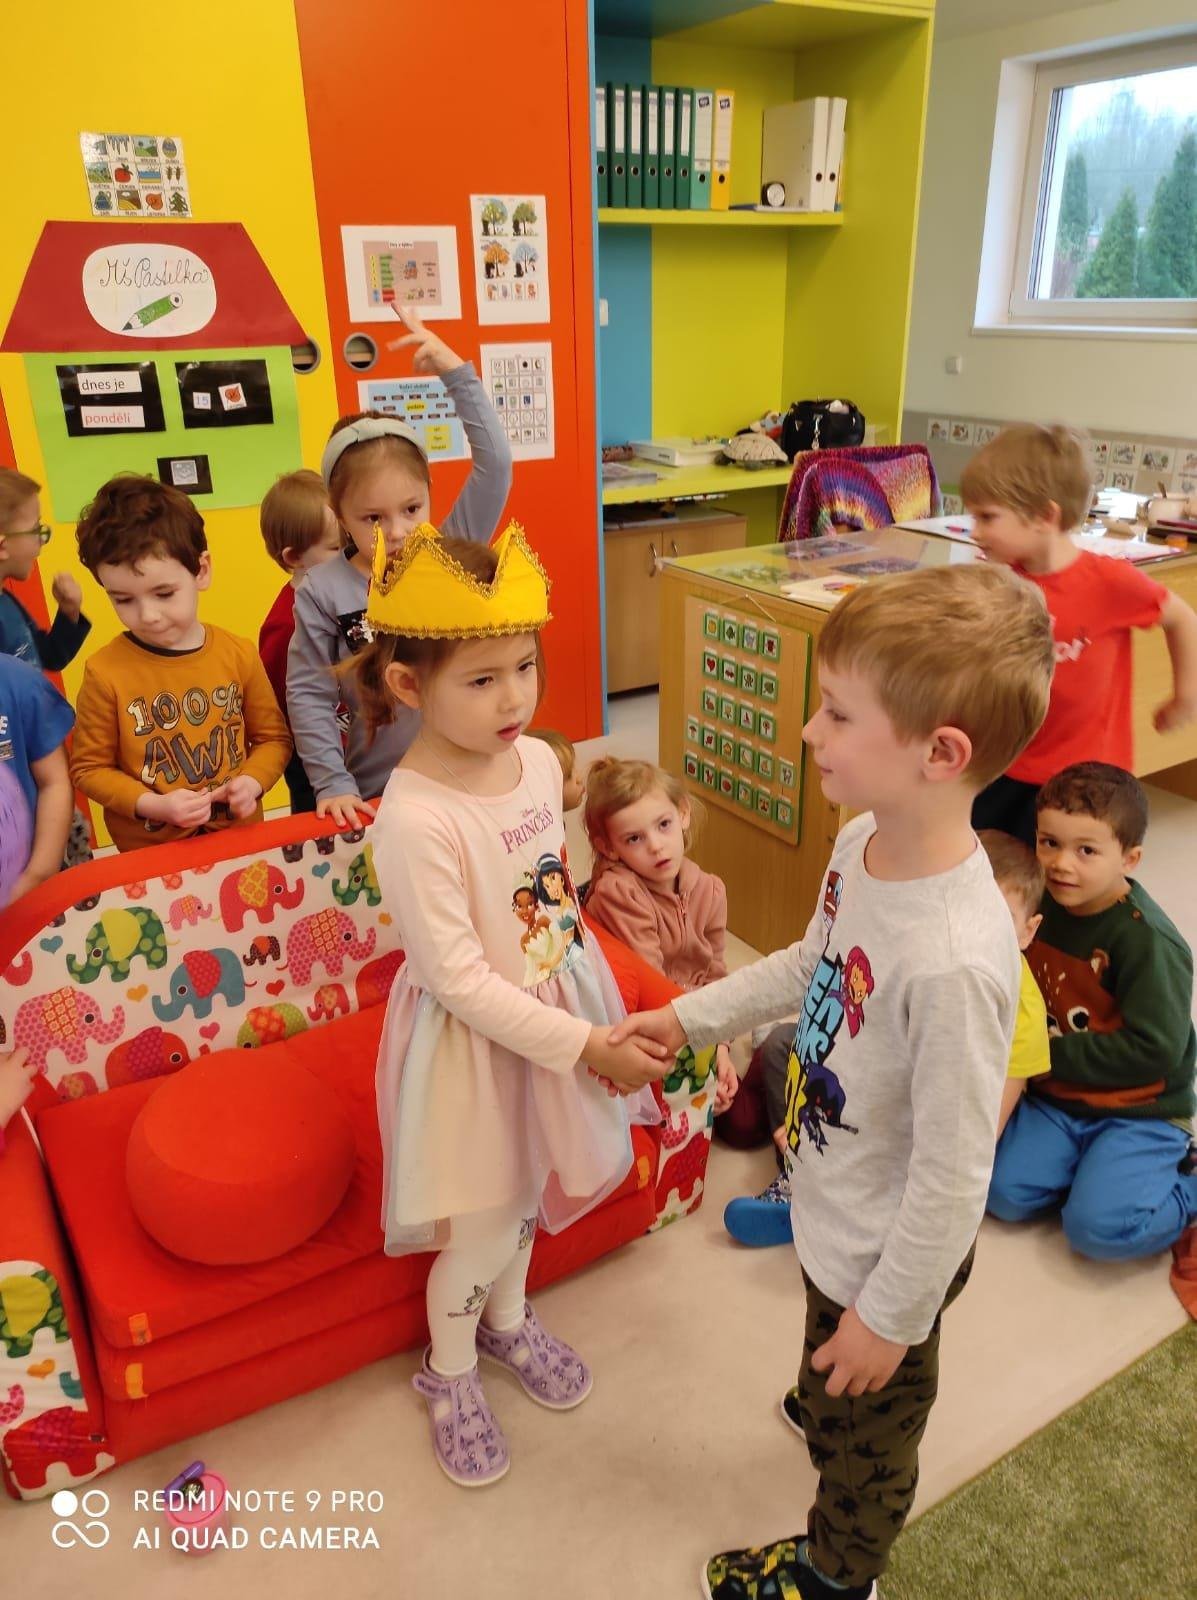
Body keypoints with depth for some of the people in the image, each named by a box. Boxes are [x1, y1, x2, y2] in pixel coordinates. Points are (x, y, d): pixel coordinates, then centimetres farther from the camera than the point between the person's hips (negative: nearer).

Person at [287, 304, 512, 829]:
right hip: (375, 795, -1)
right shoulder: (323, 592, -9)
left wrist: (456, 372, -15)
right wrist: (333, 784, -10)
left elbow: (495, 463, -10)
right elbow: (308, 695, -6)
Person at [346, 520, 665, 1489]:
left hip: (560, 1007, 6)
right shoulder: (415, 819, -30)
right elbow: (460, 981, -26)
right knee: (481, 1227, 12)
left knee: (528, 1191, 26)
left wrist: (596, 1019, 14)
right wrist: (586, 1046, -22)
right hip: (475, 1040, -6)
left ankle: (508, 1319, 55)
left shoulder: (539, 760, -8)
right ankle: (449, 1373, 43)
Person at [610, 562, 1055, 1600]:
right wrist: (692, 1017, 9)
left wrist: (890, 1316, -15)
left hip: (886, 1253, -7)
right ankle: (837, 1399, 70)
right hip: (833, 1211, 7)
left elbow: (953, 1174, -29)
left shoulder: (955, 960, -41)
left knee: (863, 1429, 24)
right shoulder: (865, 841, -15)